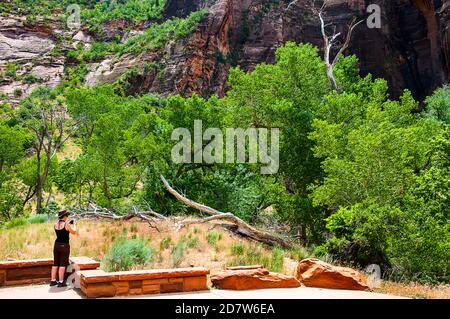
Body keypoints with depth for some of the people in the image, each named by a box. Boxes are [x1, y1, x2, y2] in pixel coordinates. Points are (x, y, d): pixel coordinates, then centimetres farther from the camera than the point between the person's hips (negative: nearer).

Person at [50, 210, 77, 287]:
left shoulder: (56, 224, 5)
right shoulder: (66, 225, -13)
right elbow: (74, 232, -3)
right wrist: (74, 225, 12)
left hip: (57, 245, 6)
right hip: (64, 245, -6)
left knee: (55, 263, 13)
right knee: (63, 264, -1)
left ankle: (53, 281, 17)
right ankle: (61, 282, -1)